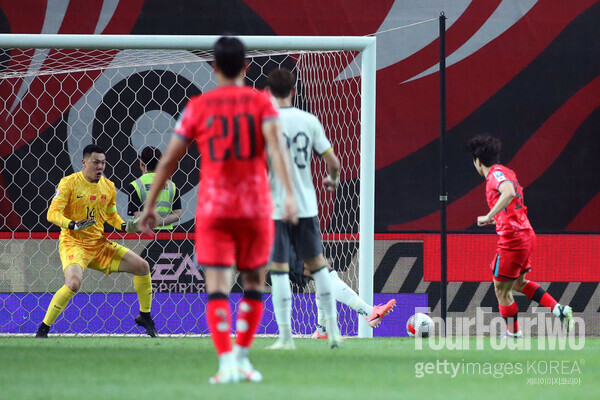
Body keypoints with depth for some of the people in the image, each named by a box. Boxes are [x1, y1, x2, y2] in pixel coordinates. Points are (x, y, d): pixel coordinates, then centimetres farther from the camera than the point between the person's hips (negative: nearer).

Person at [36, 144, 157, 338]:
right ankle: (43, 329, -17)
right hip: (73, 244, -6)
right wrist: (73, 225, -33)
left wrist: (125, 226, 0)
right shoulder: (69, 183, -11)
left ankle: (145, 316, 21)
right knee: (74, 283, -32)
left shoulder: (108, 187, 6)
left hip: (100, 245, 6)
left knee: (142, 266, 2)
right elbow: (53, 213, -15)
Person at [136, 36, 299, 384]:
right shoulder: (261, 102, 2)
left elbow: (169, 160, 4)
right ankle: (242, 358, 16)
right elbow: (276, 147, -15)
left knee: (217, 289, -4)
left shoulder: (198, 107, 4)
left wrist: (150, 205, 12)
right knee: (254, 284, 17)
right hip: (255, 208, 0)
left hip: (213, 209, 0)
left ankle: (227, 362, -19)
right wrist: (289, 194, -23)